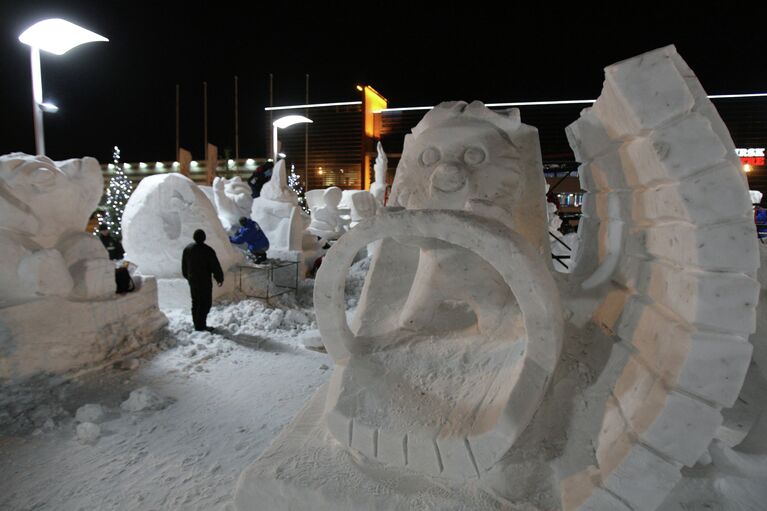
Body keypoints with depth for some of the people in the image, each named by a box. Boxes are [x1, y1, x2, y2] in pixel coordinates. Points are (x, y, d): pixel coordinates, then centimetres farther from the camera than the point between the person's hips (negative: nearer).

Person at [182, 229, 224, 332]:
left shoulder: (187, 248, 4)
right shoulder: (208, 250, -18)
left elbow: (184, 265, 15)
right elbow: (216, 266, -13)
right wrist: (220, 279, 0)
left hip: (192, 280, 7)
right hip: (204, 281, -7)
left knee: (195, 302, 16)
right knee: (205, 303, 0)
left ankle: (197, 324, 23)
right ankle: (201, 326, 2)